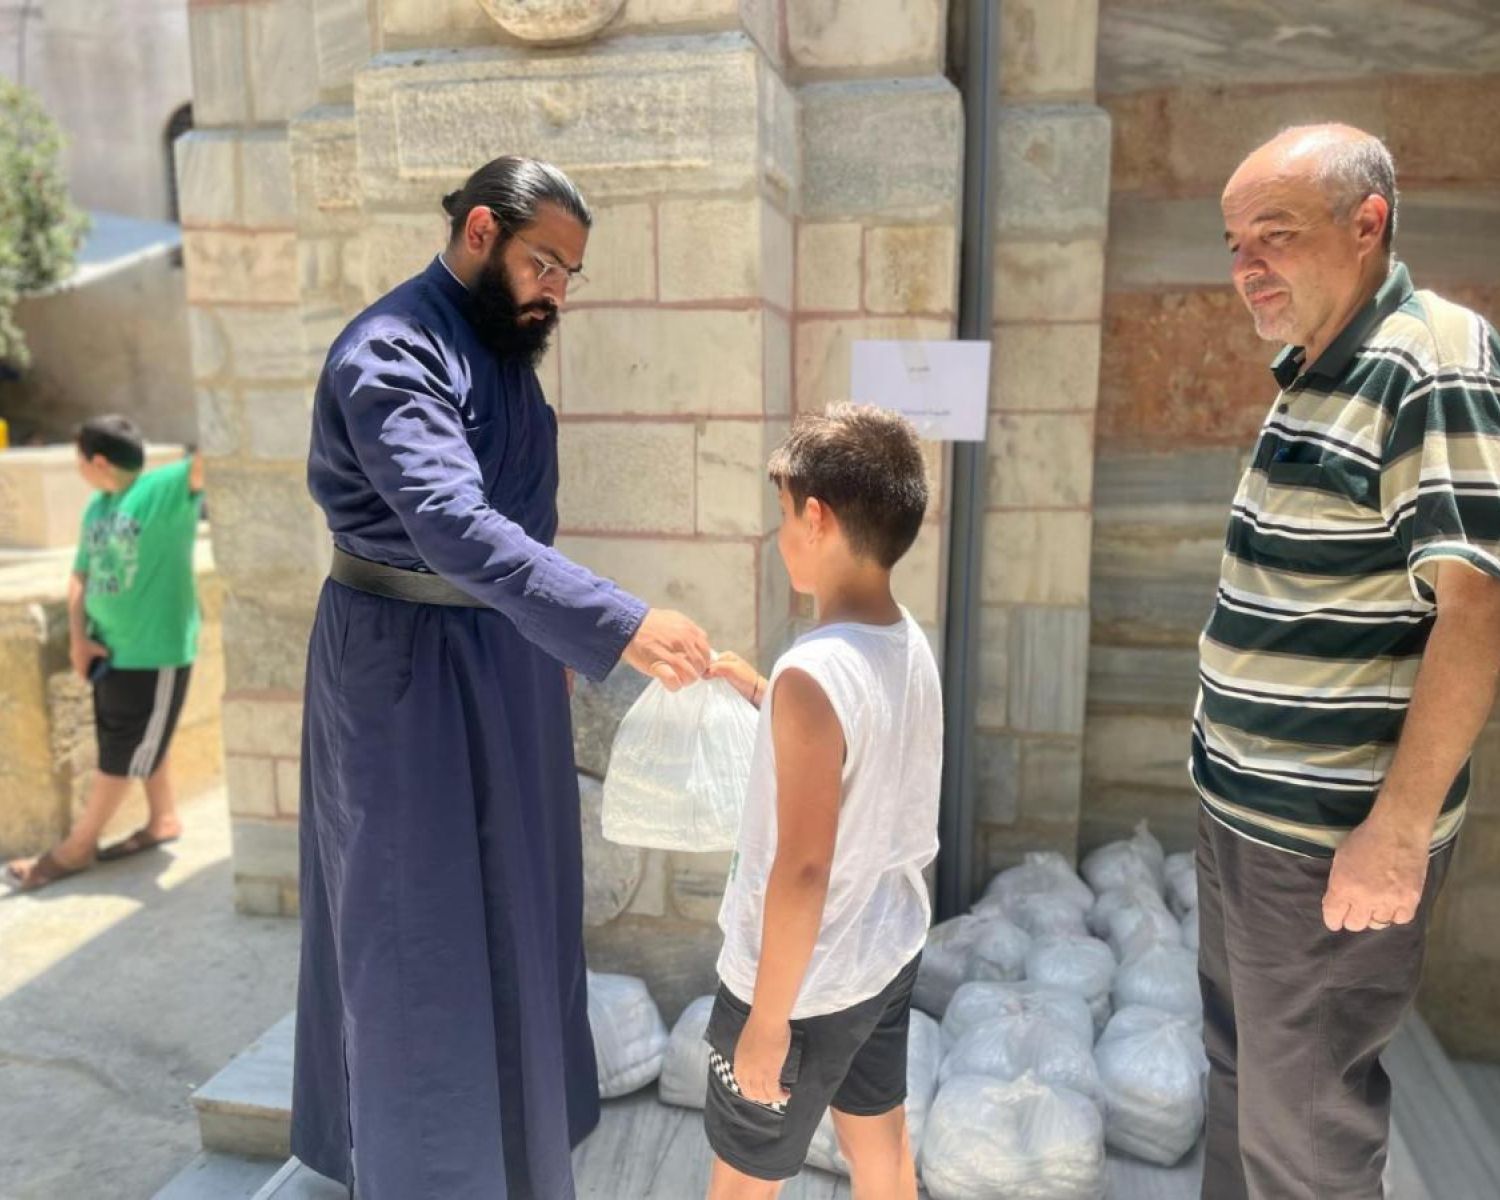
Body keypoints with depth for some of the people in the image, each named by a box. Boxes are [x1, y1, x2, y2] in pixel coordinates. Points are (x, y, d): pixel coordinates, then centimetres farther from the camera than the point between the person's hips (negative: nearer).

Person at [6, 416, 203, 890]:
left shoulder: (166, 489, -15)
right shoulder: (96, 507, 6)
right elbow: (80, 576, 10)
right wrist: (78, 638, 2)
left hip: (154, 650, -8)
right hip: (110, 647, 8)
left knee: (123, 753, 5)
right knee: (141, 743, 19)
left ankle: (77, 847, 17)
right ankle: (164, 820, 35)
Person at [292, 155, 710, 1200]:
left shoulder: (504, 348, 8)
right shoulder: (390, 355, -21)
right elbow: (450, 523, -36)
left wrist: (552, 644, 14)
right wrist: (617, 623, -44)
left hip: (504, 653, 9)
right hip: (408, 662, -8)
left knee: (505, 899, 20)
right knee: (420, 924, 5)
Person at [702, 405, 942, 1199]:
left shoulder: (813, 673, -29)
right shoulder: (910, 646, -4)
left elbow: (802, 870, -27)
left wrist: (767, 1020, -17)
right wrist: (763, 694, 11)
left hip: (804, 980, -7)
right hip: (890, 952, 8)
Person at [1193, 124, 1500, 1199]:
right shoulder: (1312, 370, 8)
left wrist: (1400, 829, -24)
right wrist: (1234, 779, 16)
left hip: (1335, 836, -9)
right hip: (1248, 807, 9)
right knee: (1239, 1064, 25)